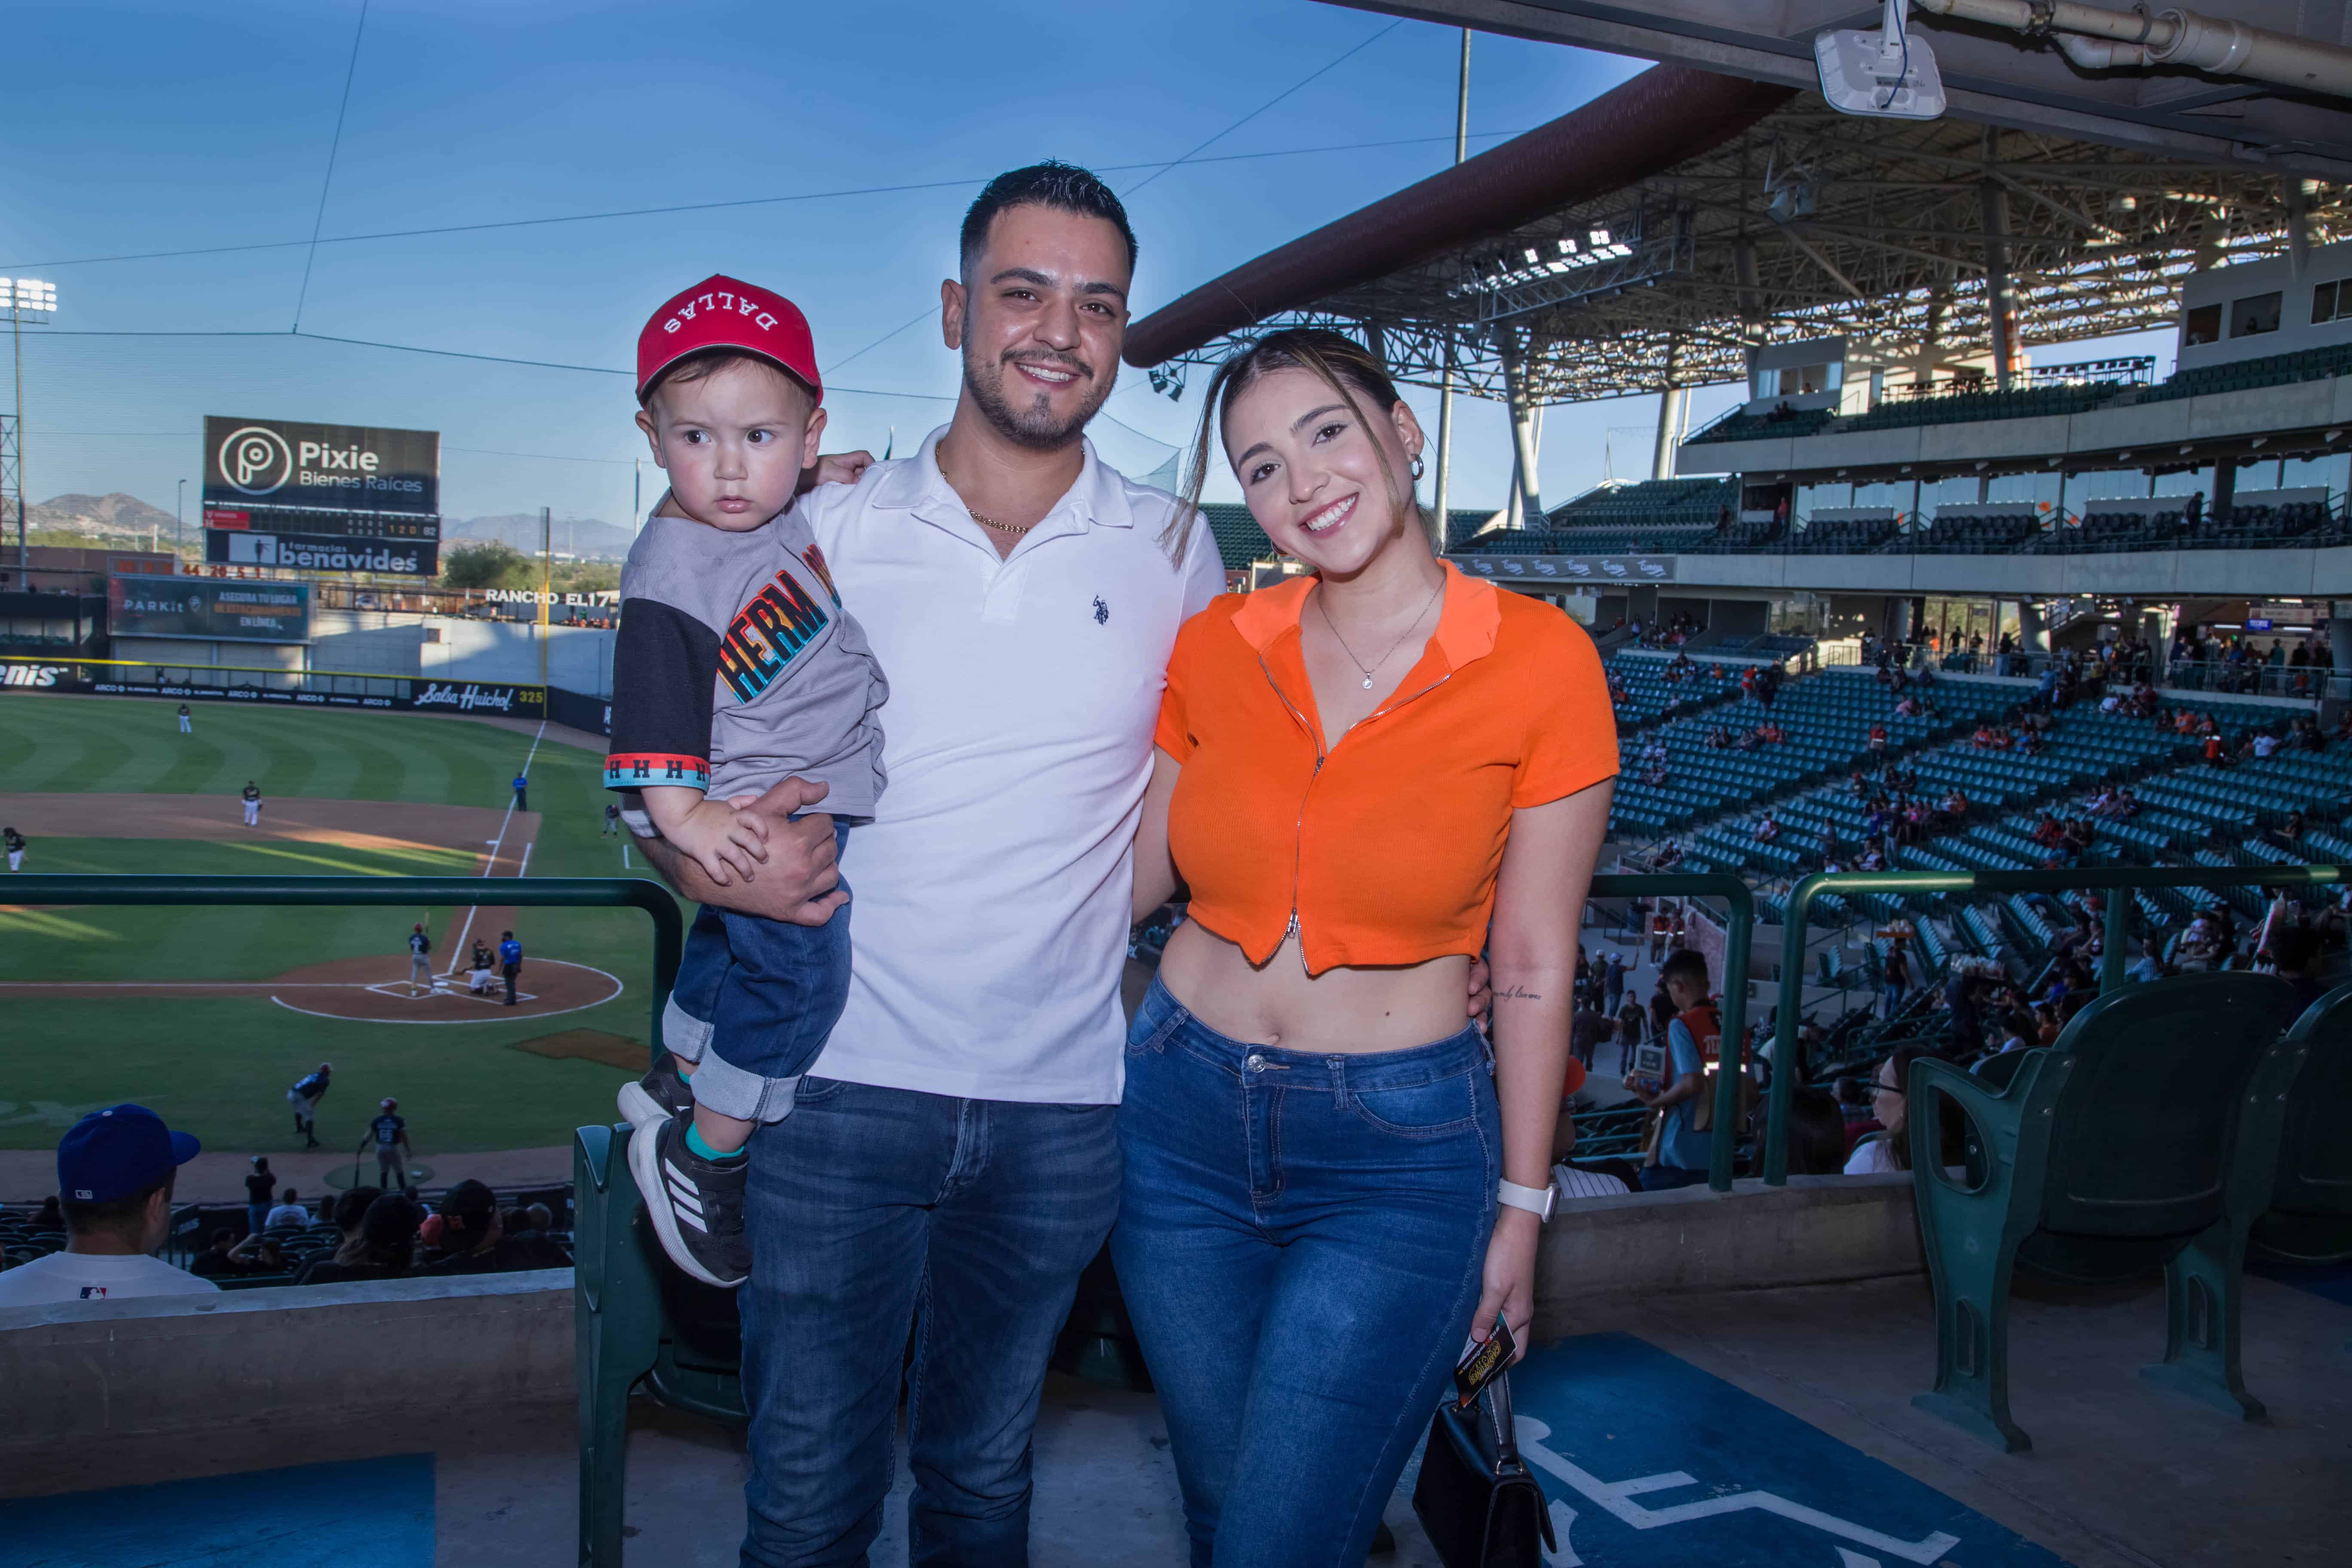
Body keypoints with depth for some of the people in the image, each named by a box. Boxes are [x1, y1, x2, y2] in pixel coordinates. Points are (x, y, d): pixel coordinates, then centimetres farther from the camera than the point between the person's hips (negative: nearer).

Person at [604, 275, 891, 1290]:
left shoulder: (788, 518, 1)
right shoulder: (673, 575, -23)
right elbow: (658, 712, -25)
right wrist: (683, 820, -31)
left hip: (815, 806, 9)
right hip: (755, 823, -9)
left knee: (734, 949, 25)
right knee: (799, 974, -14)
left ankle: (676, 1083, 48)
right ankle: (701, 1159, 2)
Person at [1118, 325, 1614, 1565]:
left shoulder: (1540, 660, -11)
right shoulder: (1216, 647, -2)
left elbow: (1532, 970, -6)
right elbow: (1136, 876, 8)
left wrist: (1521, 1208, -1)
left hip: (1399, 1155, -3)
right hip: (1183, 1120, 4)